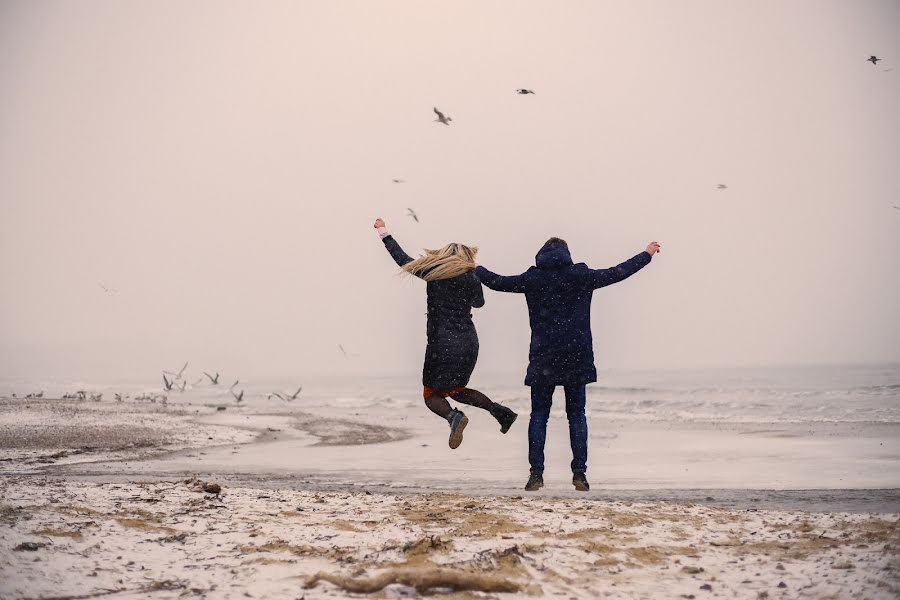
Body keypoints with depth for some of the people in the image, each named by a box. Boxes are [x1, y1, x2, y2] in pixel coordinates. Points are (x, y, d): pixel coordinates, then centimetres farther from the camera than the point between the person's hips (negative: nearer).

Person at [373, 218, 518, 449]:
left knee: (431, 395, 8)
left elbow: (403, 260, 7)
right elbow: (479, 302, 23)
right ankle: (501, 411, 8)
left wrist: (384, 232, 18)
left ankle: (453, 416, -23)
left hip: (442, 342, -4)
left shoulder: (433, 272, -2)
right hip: (468, 341, 4)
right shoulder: (471, 278, 3)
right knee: (455, 390, 24)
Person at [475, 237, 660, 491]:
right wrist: (647, 254, 20)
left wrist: (475, 268, 29)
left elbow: (496, 282, 10)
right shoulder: (581, 276, 0)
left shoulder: (532, 279, 0)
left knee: (538, 416, 6)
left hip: (542, 358, 0)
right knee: (576, 415, 8)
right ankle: (579, 473, 2)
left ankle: (536, 473, -1)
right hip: (576, 357, 0)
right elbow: (618, 273, 7)